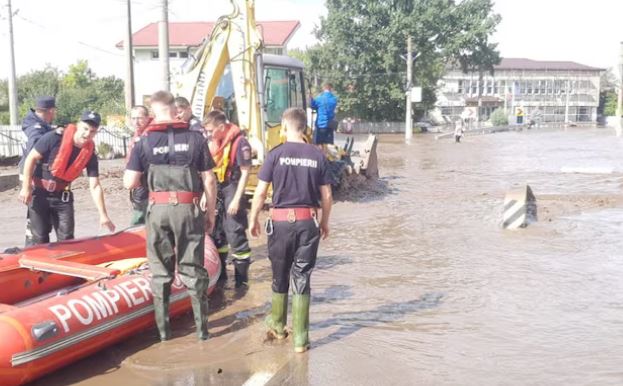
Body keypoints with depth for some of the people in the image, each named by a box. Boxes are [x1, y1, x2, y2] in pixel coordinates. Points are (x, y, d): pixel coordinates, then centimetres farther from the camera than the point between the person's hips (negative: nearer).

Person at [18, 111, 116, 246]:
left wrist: (103, 215, -15)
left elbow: (95, 187, -9)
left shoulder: (90, 154, -10)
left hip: (62, 196, 3)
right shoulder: (54, 138, -21)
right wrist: (26, 187, -12)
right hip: (39, 193, -3)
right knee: (40, 238, 2)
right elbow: (31, 158, -11)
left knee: (66, 238, 1)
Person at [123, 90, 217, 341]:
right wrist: (210, 214, 7)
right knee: (192, 269, 9)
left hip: (158, 210, 0)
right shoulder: (195, 138, -2)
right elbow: (209, 181, -2)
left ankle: (163, 329, 18)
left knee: (160, 271, 12)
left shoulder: (144, 142, -1)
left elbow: (129, 183, -3)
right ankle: (202, 328, 13)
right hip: (189, 210, 0)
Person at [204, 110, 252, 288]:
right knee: (216, 233, 16)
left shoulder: (239, 143, -15)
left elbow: (245, 173, -15)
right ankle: (220, 273, 31)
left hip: (231, 192, -8)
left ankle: (242, 279, 5)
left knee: (236, 235, -5)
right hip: (217, 192, 8)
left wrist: (237, 199, -17)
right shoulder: (214, 143, 8)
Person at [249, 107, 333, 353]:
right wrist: (325, 221, 17)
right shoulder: (317, 156, 0)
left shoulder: (276, 154, -6)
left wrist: (253, 219, 8)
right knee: (302, 279, 6)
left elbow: (260, 192, -6)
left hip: (281, 221, -1)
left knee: (280, 276, 16)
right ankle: (300, 338, 7)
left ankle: (278, 325, 35)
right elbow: (327, 196, 3)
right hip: (308, 222, 1)